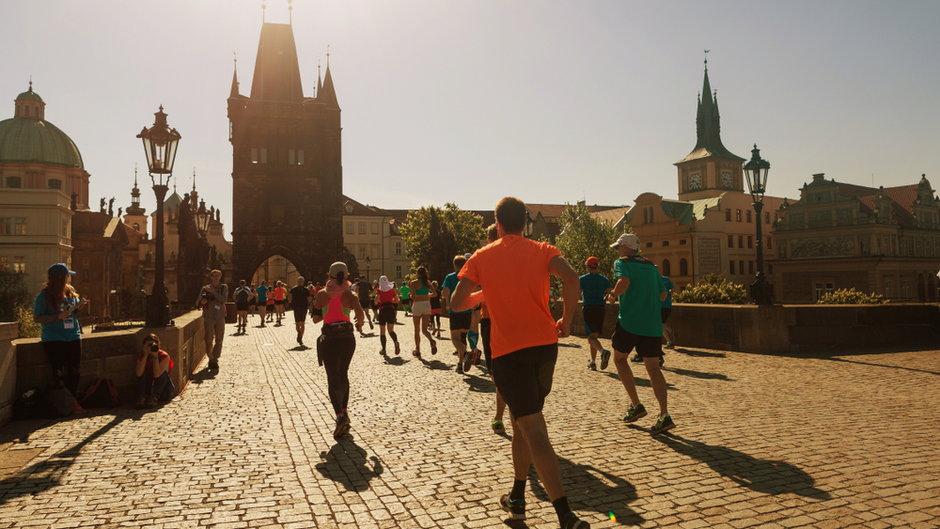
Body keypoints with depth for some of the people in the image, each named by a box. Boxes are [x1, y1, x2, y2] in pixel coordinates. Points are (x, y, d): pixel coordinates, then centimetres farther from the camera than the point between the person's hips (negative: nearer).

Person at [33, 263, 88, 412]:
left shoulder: (71, 291, 7)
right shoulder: (44, 296, -8)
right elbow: (36, 318, -9)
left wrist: (80, 306, -3)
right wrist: (58, 317, -20)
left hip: (73, 336, 5)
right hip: (53, 339, -5)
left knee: (75, 370, 4)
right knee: (60, 373, -2)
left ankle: (72, 400, 14)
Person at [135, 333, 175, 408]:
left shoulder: (164, 356, -13)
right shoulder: (141, 356, -3)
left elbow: (157, 375, -27)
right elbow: (138, 374, -22)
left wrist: (155, 356, -26)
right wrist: (146, 355, -22)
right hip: (148, 388, 3)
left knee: (163, 373, -27)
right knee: (143, 372, -17)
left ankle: (154, 398, -32)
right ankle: (141, 398, -26)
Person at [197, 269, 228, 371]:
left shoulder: (224, 287, 5)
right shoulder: (205, 288, 4)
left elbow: (223, 299, -10)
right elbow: (197, 302, 7)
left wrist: (213, 292, -17)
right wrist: (201, 302, -15)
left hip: (220, 317, 1)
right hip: (208, 317, -1)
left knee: (219, 340, 0)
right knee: (209, 340, -3)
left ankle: (215, 360, 13)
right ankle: (211, 359, 15)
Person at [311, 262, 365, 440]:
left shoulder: (322, 294, 2)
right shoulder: (350, 295, 0)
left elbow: (315, 318, 7)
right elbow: (360, 314, -15)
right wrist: (359, 325, 6)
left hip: (329, 338, -2)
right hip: (347, 337, 2)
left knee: (333, 379, -2)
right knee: (343, 375, 21)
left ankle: (341, 416, -20)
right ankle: (344, 410, 25)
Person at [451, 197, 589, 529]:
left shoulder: (482, 257, 3)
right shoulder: (541, 251, 5)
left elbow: (457, 303, 0)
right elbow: (571, 278, -14)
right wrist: (566, 321, -2)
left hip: (508, 351, -3)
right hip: (545, 345, 4)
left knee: (534, 432, -7)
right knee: (523, 422, 21)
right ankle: (517, 498, 32)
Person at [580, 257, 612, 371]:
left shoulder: (582, 279, -1)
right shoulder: (604, 280, 7)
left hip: (588, 308, -4)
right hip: (601, 308, 4)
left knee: (591, 337, -6)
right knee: (595, 335, 14)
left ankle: (603, 351, -36)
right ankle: (593, 362, 15)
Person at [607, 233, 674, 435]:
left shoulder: (622, 263, -1)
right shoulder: (651, 266, 18)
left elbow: (624, 282, -22)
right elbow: (663, 295, 19)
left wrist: (613, 295, -4)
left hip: (629, 321, -5)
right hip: (653, 324, 5)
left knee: (619, 358, 16)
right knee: (653, 367, 3)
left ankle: (636, 405, 10)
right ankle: (664, 415, -10)